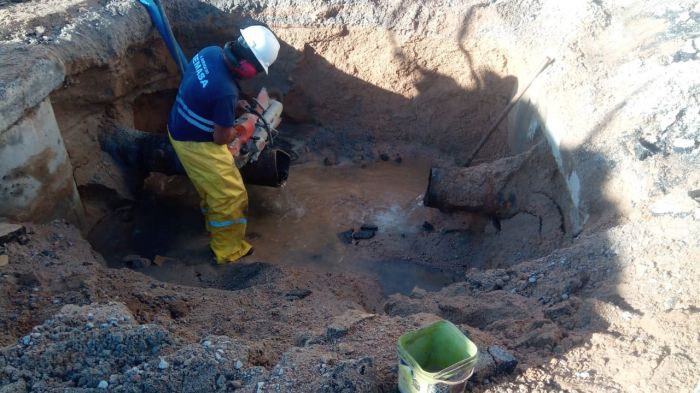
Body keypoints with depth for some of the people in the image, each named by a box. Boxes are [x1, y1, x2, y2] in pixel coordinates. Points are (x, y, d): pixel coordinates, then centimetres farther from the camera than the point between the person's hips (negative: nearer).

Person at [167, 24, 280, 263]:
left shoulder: (211, 52, -10)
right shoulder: (226, 91, -35)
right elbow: (221, 138, -22)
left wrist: (230, 119, 8)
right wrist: (244, 130, -3)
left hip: (179, 128, 9)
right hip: (197, 145, -9)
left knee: (211, 187, 30)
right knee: (231, 197, 7)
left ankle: (214, 224, 52)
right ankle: (228, 250, 23)